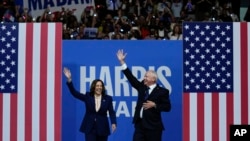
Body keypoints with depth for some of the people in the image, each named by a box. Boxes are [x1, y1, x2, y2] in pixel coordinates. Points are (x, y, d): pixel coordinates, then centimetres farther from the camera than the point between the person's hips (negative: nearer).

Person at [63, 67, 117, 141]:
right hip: (89, 128, -1)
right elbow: (74, 93, -3)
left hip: (102, 129, 1)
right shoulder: (87, 97, 2)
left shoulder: (108, 98, 1)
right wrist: (69, 79, -15)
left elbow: (111, 112, -5)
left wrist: (113, 123, -24)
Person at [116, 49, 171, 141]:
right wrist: (122, 62, 6)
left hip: (153, 125, -5)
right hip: (140, 124, 5)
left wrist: (154, 105, -18)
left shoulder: (162, 91, -5)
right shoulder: (142, 87, 10)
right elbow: (131, 78, 9)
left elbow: (167, 107, -7)